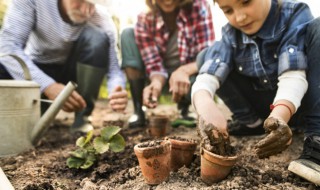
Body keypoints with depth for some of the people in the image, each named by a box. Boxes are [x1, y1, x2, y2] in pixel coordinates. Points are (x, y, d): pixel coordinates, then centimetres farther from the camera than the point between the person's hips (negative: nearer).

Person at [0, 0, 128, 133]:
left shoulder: (101, 20, -20)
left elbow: (113, 68, -21)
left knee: (97, 37, -27)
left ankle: (82, 117, -16)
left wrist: (116, 92, -45)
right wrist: (48, 86, -42)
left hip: (73, 72, 0)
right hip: (35, 70, 0)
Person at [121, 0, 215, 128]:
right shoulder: (145, 19, -17)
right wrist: (157, 82, -42)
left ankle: (184, 108, 3)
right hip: (161, 77, 1)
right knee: (128, 35, -17)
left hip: (188, 73, -1)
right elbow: (153, 63, -19)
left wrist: (184, 70, -45)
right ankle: (138, 110, -15)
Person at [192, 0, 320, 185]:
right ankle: (250, 121, -1)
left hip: (299, 103, -2)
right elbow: (206, 76, -24)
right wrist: (204, 103, -46)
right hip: (267, 107, 3)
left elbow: (293, 75, -30)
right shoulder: (231, 34, -8)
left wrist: (280, 114, -49)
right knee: (207, 56, -7)